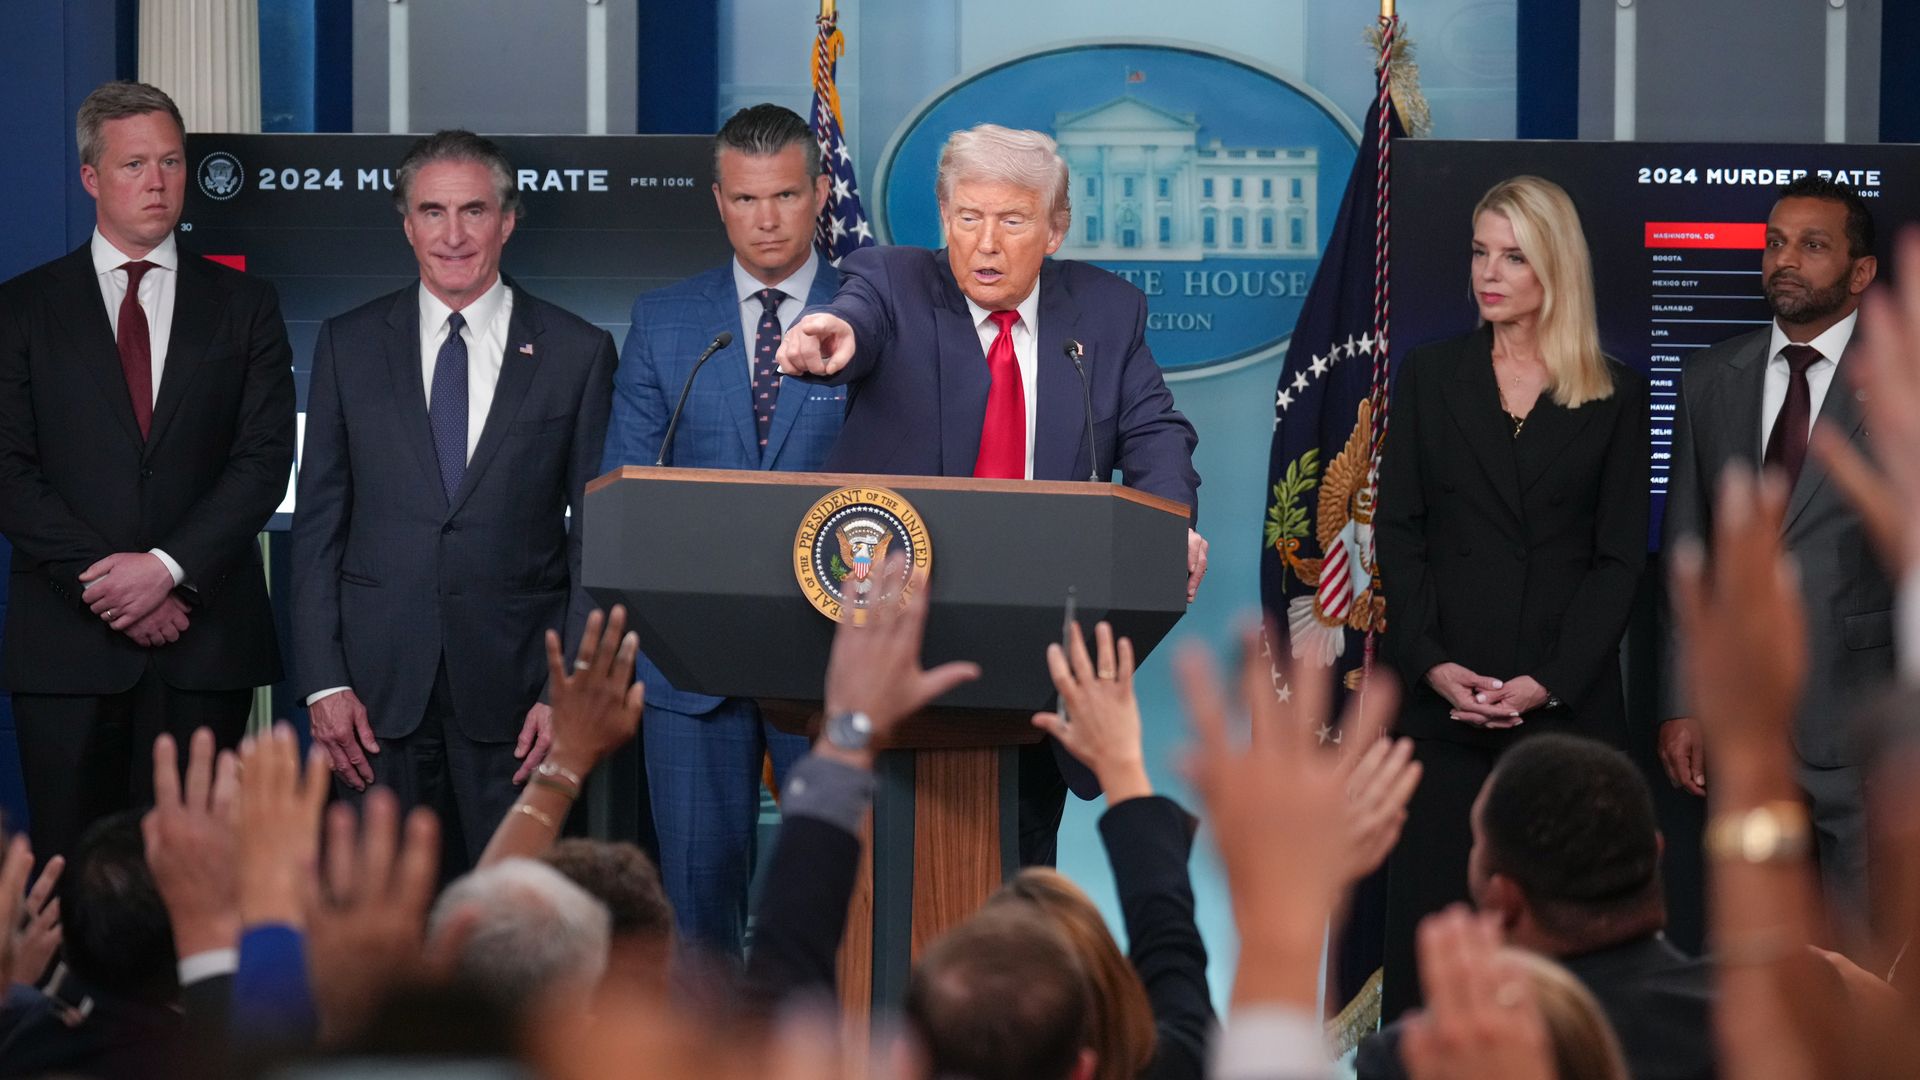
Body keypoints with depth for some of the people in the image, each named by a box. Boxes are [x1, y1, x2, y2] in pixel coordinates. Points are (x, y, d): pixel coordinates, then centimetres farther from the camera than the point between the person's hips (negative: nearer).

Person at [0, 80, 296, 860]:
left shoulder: (243, 306, 11)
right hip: (68, 642, 0)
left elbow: (265, 459, 1)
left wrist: (169, 567, -11)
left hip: (205, 641, 0)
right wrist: (104, 582, -10)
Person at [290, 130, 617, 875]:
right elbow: (318, 524, 7)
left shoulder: (577, 354, 4)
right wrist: (323, 682, -2)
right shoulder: (349, 345, 8)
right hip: (380, 688, 1)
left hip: (514, 693, -1)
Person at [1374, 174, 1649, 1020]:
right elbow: (1398, 533, 5)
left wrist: (1550, 682, -10)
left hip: (1569, 699, -1)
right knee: (1427, 907, -3)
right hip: (1445, 697, 1)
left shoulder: (1614, 397, 5)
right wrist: (1430, 663, -9)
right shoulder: (1429, 377, 8)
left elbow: (1619, 558, 2)